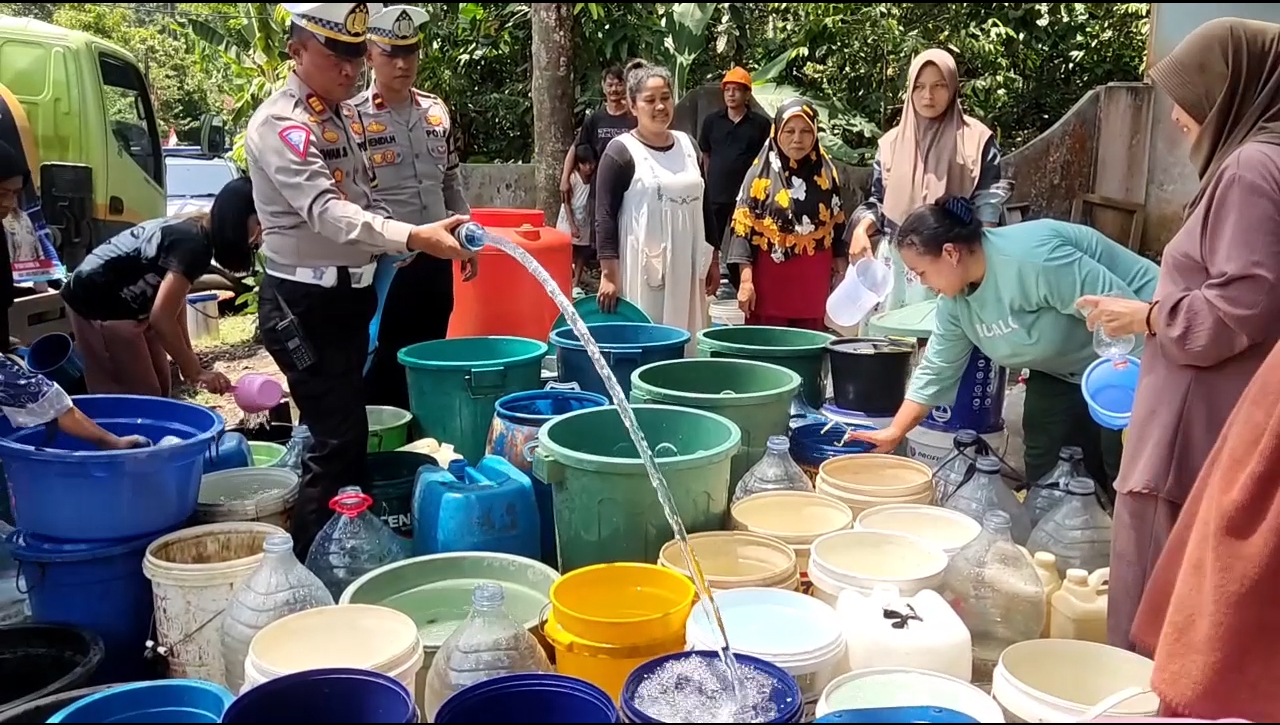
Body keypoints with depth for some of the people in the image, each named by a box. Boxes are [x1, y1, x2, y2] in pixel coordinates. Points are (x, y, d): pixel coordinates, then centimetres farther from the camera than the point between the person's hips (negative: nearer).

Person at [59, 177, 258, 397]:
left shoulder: (193, 230, 4)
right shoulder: (194, 244, -26)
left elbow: (174, 299, 7)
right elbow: (161, 317, -27)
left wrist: (189, 361, 3)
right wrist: (195, 370, -18)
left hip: (121, 303, 10)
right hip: (98, 306, -10)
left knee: (159, 388, 11)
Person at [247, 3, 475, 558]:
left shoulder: (343, 114, 10)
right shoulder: (280, 124, -18)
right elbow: (327, 211, -34)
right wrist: (414, 237, -47)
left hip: (349, 295, 9)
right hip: (304, 304, -9)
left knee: (342, 433, 17)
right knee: (339, 440, -8)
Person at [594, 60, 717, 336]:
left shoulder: (688, 145, 11)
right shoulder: (621, 152, -6)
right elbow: (605, 216, -10)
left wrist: (712, 259, 15)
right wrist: (609, 274, -16)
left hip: (686, 267, 6)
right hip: (642, 268, -5)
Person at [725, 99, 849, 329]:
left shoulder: (826, 172, 7)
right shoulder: (762, 173, -4)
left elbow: (837, 225, 11)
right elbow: (743, 226, -7)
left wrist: (841, 274, 9)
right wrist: (746, 279, -15)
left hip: (814, 283, 3)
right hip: (770, 280, -3)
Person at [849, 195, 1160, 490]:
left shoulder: (1032, 259, -34)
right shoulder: (955, 298, -6)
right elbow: (937, 369, 3)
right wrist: (895, 432, 2)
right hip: (1066, 370, 8)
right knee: (1046, 471, 6)